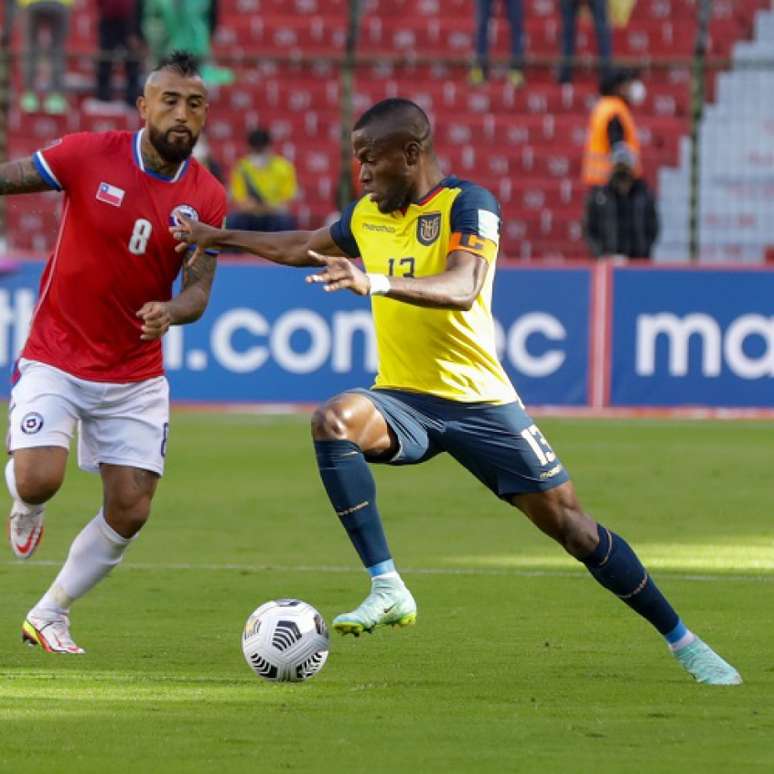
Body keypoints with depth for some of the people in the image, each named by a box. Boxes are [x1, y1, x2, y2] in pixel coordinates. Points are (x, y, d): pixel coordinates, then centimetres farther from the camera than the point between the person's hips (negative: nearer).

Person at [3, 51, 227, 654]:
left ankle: (49, 615, 21)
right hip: (55, 360, -3)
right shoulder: (89, 156, -12)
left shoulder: (207, 198, -5)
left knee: (130, 512, -1)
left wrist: (170, 311, -31)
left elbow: (198, 291, -8)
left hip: (136, 376, 3)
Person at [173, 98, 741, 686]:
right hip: (403, 401, 4)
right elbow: (304, 248, 28)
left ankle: (682, 642, 13)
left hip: (480, 401, -4)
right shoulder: (367, 216, 7)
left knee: (572, 527, -4)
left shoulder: (468, 206, -13)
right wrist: (219, 238, 26)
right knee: (334, 421, -30)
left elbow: (461, 288, -31)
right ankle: (388, 589, -31)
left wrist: (375, 283, -44)